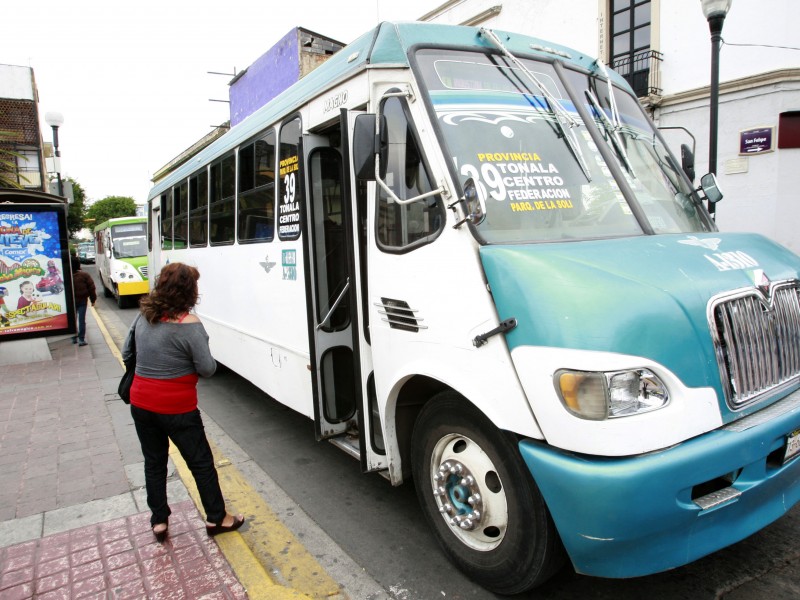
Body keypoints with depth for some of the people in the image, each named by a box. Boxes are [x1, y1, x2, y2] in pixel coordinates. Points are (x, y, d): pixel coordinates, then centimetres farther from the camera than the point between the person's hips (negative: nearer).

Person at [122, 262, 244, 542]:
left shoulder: (144, 315, -1)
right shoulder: (189, 324, -21)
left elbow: (126, 352, 12)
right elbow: (207, 368, -17)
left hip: (141, 403, 6)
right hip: (176, 408, -6)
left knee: (154, 462, 21)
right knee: (201, 462, 11)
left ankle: (159, 520, 31)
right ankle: (216, 518, 24)